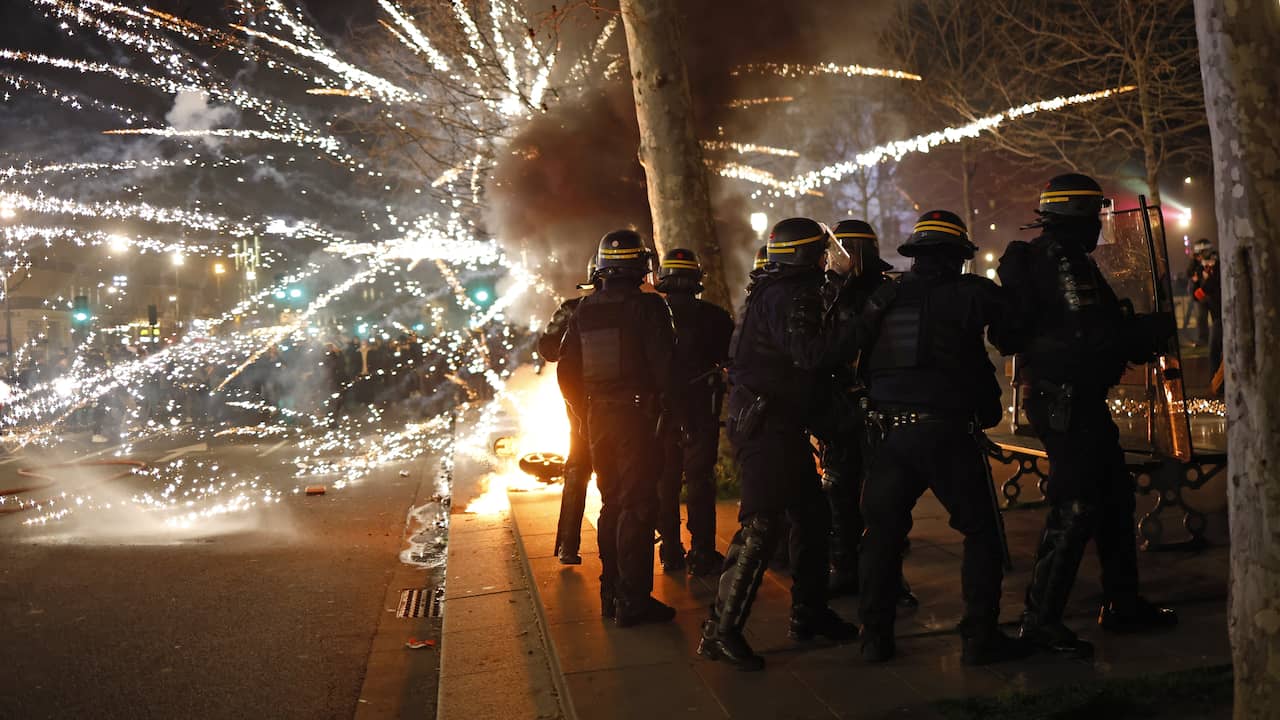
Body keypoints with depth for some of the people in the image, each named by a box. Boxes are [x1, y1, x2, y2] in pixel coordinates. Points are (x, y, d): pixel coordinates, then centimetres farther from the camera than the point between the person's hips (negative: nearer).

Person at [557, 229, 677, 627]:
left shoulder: (584, 310, 7)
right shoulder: (647, 305, -10)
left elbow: (567, 368, 11)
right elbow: (665, 364, -14)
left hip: (598, 418, 6)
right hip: (637, 415, -6)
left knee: (611, 504, 16)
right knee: (638, 507, -1)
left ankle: (611, 595, 23)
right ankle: (633, 600, 1)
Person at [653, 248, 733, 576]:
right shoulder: (713, 316, -7)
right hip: (701, 410, -2)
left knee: (666, 481, 11)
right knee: (700, 481, 4)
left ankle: (671, 552, 15)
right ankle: (702, 554, 4)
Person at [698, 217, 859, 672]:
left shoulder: (793, 290, 18)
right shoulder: (788, 295, -15)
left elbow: (807, 352, 17)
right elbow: (811, 354, -28)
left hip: (779, 421, 11)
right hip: (764, 424, -11)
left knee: (812, 514, 15)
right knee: (761, 525, -10)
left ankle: (809, 614, 27)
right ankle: (721, 631, -4)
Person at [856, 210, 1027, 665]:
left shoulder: (881, 299, 9)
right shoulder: (973, 294, -2)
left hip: (890, 433, 4)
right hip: (947, 432, -4)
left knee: (882, 533, 14)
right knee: (981, 532, 9)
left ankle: (875, 636, 17)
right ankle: (980, 637, 9)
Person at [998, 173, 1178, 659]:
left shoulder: (1045, 259, 16)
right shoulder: (1063, 263, -15)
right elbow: (1091, 335, -22)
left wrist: (1138, 330, 7)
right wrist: (1152, 330, -10)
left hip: (1072, 399, 11)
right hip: (1067, 401, -11)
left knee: (1113, 496, 17)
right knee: (1075, 509, -8)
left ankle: (1122, 603, 29)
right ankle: (1041, 619, -1)